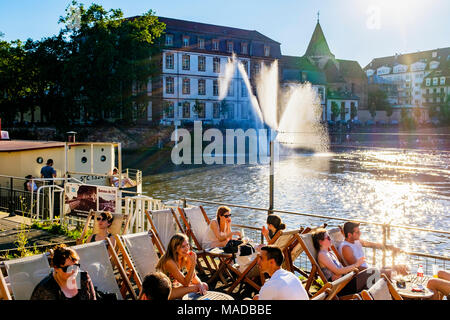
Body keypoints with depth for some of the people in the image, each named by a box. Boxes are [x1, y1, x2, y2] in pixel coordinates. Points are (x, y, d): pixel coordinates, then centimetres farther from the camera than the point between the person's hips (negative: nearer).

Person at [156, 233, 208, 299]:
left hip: (176, 285, 8)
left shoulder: (186, 257, -9)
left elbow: (193, 276, 1)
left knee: (204, 286, -6)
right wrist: (193, 263, -35)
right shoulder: (169, 262, -30)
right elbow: (185, 283, -27)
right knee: (195, 288, -23)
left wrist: (200, 284, -21)